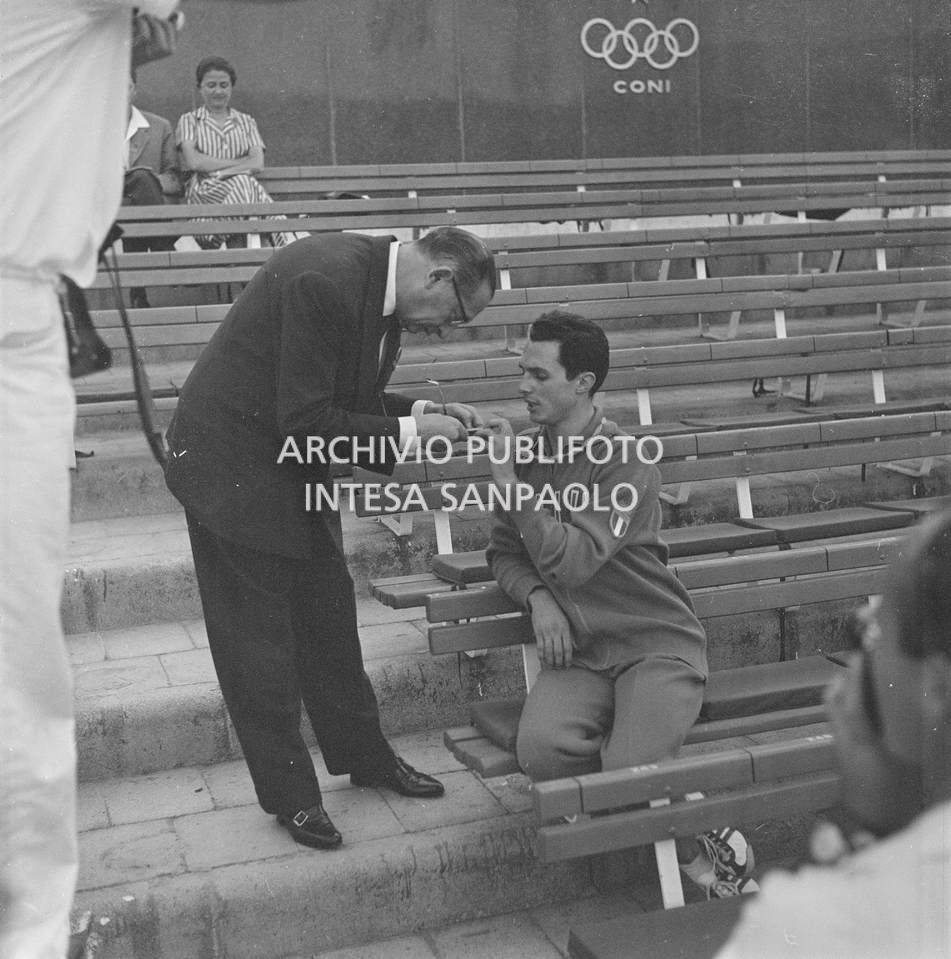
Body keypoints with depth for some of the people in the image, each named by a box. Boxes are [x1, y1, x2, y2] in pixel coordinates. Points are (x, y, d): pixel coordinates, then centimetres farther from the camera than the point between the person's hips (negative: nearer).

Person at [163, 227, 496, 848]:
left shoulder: (380, 284, 1)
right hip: (238, 470, -9)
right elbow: (305, 421, -28)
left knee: (330, 619, 17)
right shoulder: (325, 279, -28)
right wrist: (408, 432, -22)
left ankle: (365, 755, 33)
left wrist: (423, 411, -3)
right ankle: (290, 795, 16)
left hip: (296, 472, 9)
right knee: (261, 642, 2)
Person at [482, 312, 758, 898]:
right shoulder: (530, 453, 8)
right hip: (579, 651, 5)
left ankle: (706, 837, 8)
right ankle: (694, 852, -5)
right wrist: (537, 598, -5)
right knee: (541, 750, -26)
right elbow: (504, 553, 17)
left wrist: (509, 482, -20)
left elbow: (571, 562, -23)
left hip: (658, 645, -5)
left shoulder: (627, 464, -12)